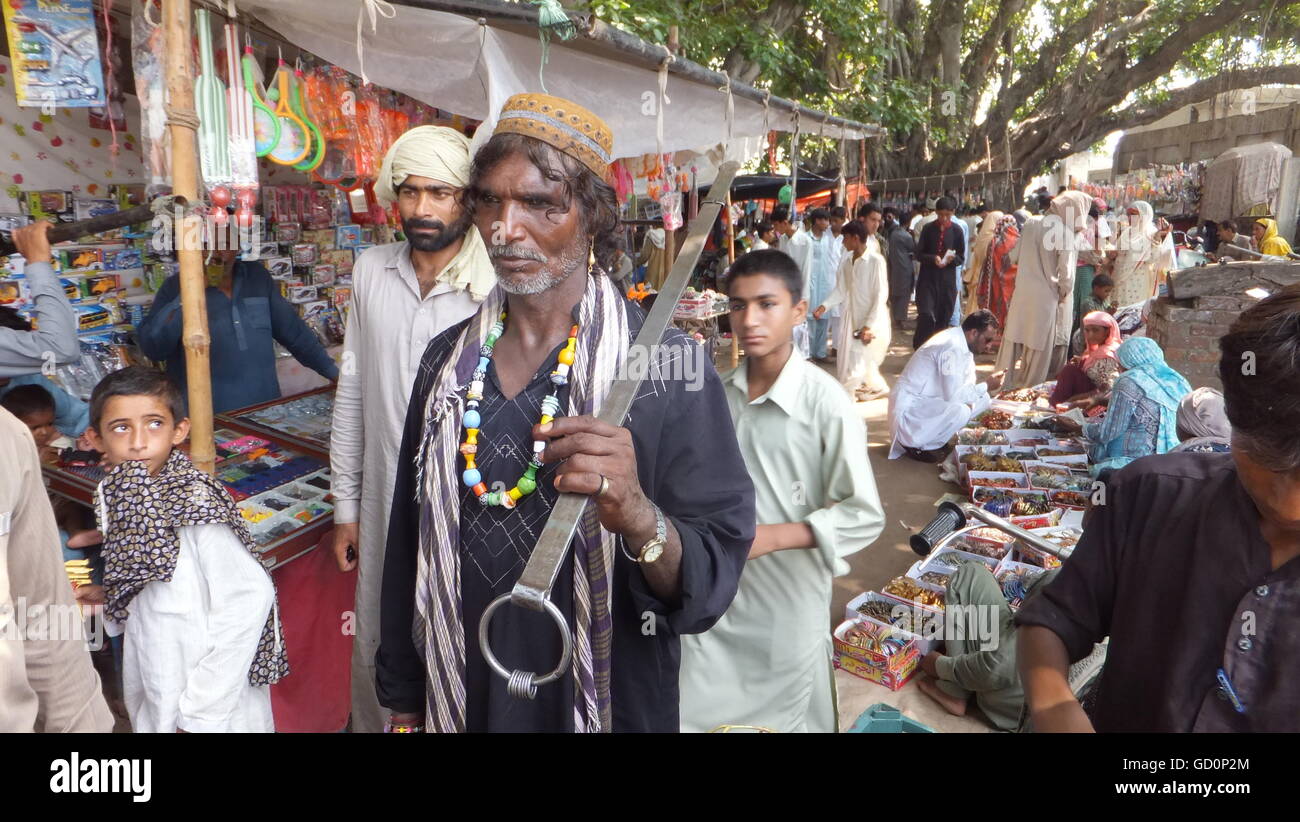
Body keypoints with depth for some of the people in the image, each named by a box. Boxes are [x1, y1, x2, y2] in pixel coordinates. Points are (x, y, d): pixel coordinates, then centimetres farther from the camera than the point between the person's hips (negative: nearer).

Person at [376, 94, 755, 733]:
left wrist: (639, 519, -39)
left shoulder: (665, 364, -17)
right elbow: (409, 541, 3)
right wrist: (403, 698, 8)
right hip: (461, 698, 4)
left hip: (609, 703, -3)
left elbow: (716, 577, -19)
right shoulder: (448, 361, -4)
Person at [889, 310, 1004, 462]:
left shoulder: (964, 344, 7)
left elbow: (967, 385, 14)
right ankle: (920, 446, -9)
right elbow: (954, 395, -26)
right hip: (910, 408, -10)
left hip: (931, 400, 10)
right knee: (960, 411, -33)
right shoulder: (952, 348, -24)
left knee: (983, 399, 6)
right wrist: (986, 386, -13)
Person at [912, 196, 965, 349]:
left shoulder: (956, 231, 3)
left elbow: (961, 258, 6)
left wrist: (951, 259, -16)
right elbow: (919, 254, 1)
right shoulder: (928, 229, 3)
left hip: (948, 280, 1)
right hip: (927, 278, -1)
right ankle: (919, 347, -1)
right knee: (926, 314, -13)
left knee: (943, 317, 5)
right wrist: (933, 258, -18)